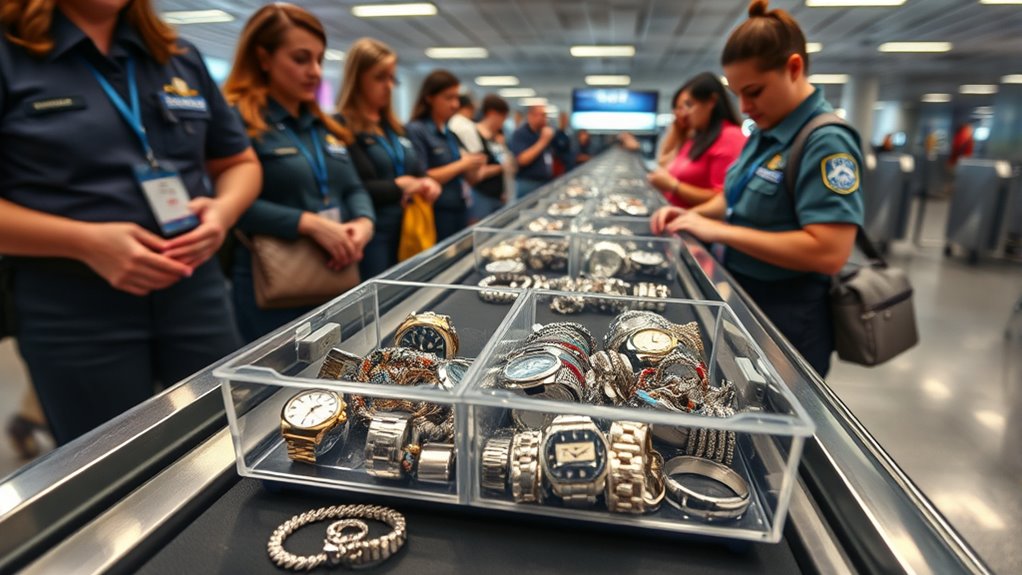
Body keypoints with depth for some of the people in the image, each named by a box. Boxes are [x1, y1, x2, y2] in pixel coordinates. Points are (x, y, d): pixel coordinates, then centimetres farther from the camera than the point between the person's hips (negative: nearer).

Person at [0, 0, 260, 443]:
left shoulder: (182, 59, 11)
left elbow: (240, 162, 15)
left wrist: (223, 209, -6)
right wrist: (86, 242, -20)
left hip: (194, 292, 4)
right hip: (72, 311, -3)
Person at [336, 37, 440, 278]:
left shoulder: (394, 127, 17)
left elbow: (417, 172, 20)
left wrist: (426, 185, -3)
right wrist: (400, 186, -11)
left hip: (408, 235, 8)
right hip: (371, 239, -7)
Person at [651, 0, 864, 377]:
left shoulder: (826, 142, -21)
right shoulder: (766, 133, 5)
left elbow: (828, 252, -29)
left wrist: (720, 231, -27)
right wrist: (695, 214, -2)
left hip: (787, 322, -8)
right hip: (743, 302, 8)